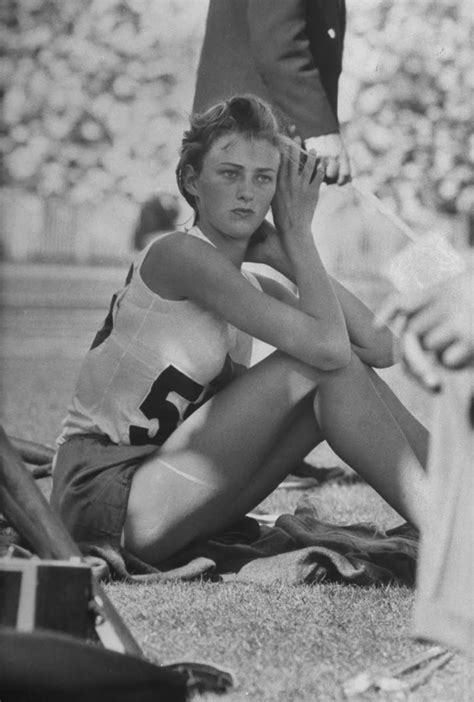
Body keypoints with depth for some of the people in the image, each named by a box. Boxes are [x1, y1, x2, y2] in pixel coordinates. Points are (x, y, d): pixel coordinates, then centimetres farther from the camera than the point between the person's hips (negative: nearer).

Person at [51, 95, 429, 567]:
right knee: (321, 365, -15)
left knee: (339, 391, -1)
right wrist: (299, 234, -9)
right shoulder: (177, 255, -15)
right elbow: (327, 346, -22)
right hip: (104, 491, -8)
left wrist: (285, 252, -1)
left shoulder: (254, 288, 12)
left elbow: (380, 348, -1)